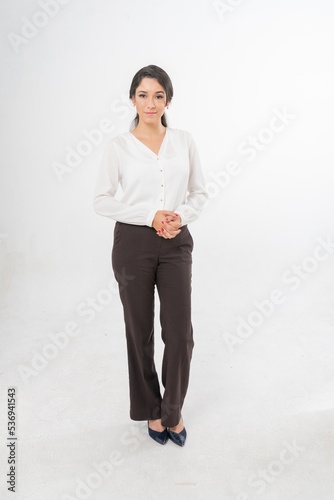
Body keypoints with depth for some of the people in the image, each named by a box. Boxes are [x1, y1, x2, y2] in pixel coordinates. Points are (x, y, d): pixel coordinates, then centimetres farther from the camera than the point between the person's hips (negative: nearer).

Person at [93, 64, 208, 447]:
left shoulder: (184, 141, 5)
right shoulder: (118, 145, -2)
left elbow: (199, 193, 9)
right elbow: (102, 200, -4)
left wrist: (181, 216, -12)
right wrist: (150, 216, -15)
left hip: (176, 244, 2)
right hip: (133, 243, -1)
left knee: (180, 333, 1)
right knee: (140, 332, 10)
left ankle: (172, 411, 27)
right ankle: (150, 409, 33)